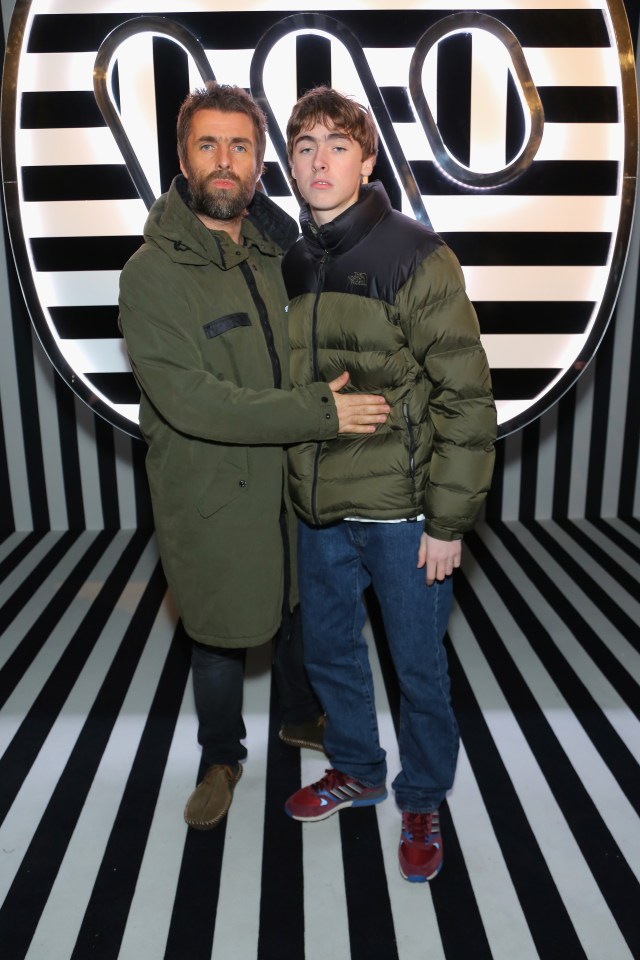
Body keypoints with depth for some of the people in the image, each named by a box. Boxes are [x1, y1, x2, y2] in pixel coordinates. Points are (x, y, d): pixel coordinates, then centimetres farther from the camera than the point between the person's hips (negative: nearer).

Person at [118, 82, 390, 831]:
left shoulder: (279, 251, 3)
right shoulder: (153, 272, -15)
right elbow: (190, 401, -25)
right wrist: (320, 413, -26)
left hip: (292, 481, 5)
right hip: (211, 496, -5)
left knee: (299, 612, 23)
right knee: (219, 636, 14)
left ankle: (301, 719, 52)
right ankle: (221, 759, 41)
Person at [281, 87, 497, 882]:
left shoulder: (414, 256, -11)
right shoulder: (290, 265, 7)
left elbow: (466, 396, -13)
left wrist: (448, 520, -14)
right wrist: (295, 487, 11)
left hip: (401, 509, -5)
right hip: (318, 510, 6)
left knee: (418, 667, 11)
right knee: (328, 650, 19)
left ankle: (421, 801, 35)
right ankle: (356, 769, 44)